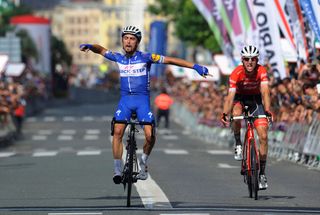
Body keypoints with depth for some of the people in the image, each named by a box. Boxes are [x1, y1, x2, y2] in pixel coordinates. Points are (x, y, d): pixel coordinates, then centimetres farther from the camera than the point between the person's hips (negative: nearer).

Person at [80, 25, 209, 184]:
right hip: (125, 99, 2)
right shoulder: (119, 58, 6)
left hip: (142, 99, -2)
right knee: (117, 131, -19)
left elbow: (170, 60, -9)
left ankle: (144, 161, 12)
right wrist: (89, 46, -7)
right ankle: (117, 169, -13)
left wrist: (195, 66, -14)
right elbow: (101, 50, 16)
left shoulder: (145, 57, -4)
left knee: (150, 135, -18)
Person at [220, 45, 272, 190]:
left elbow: (265, 92, -35)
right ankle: (238, 144, -12)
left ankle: (262, 173, -1)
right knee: (236, 114, -38)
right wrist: (224, 114, -48)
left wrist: (267, 110, -52)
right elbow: (230, 95, -33)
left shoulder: (261, 71, -25)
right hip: (240, 98, -1)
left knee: (263, 136, -10)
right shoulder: (236, 73, -27)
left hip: (256, 99, 1)